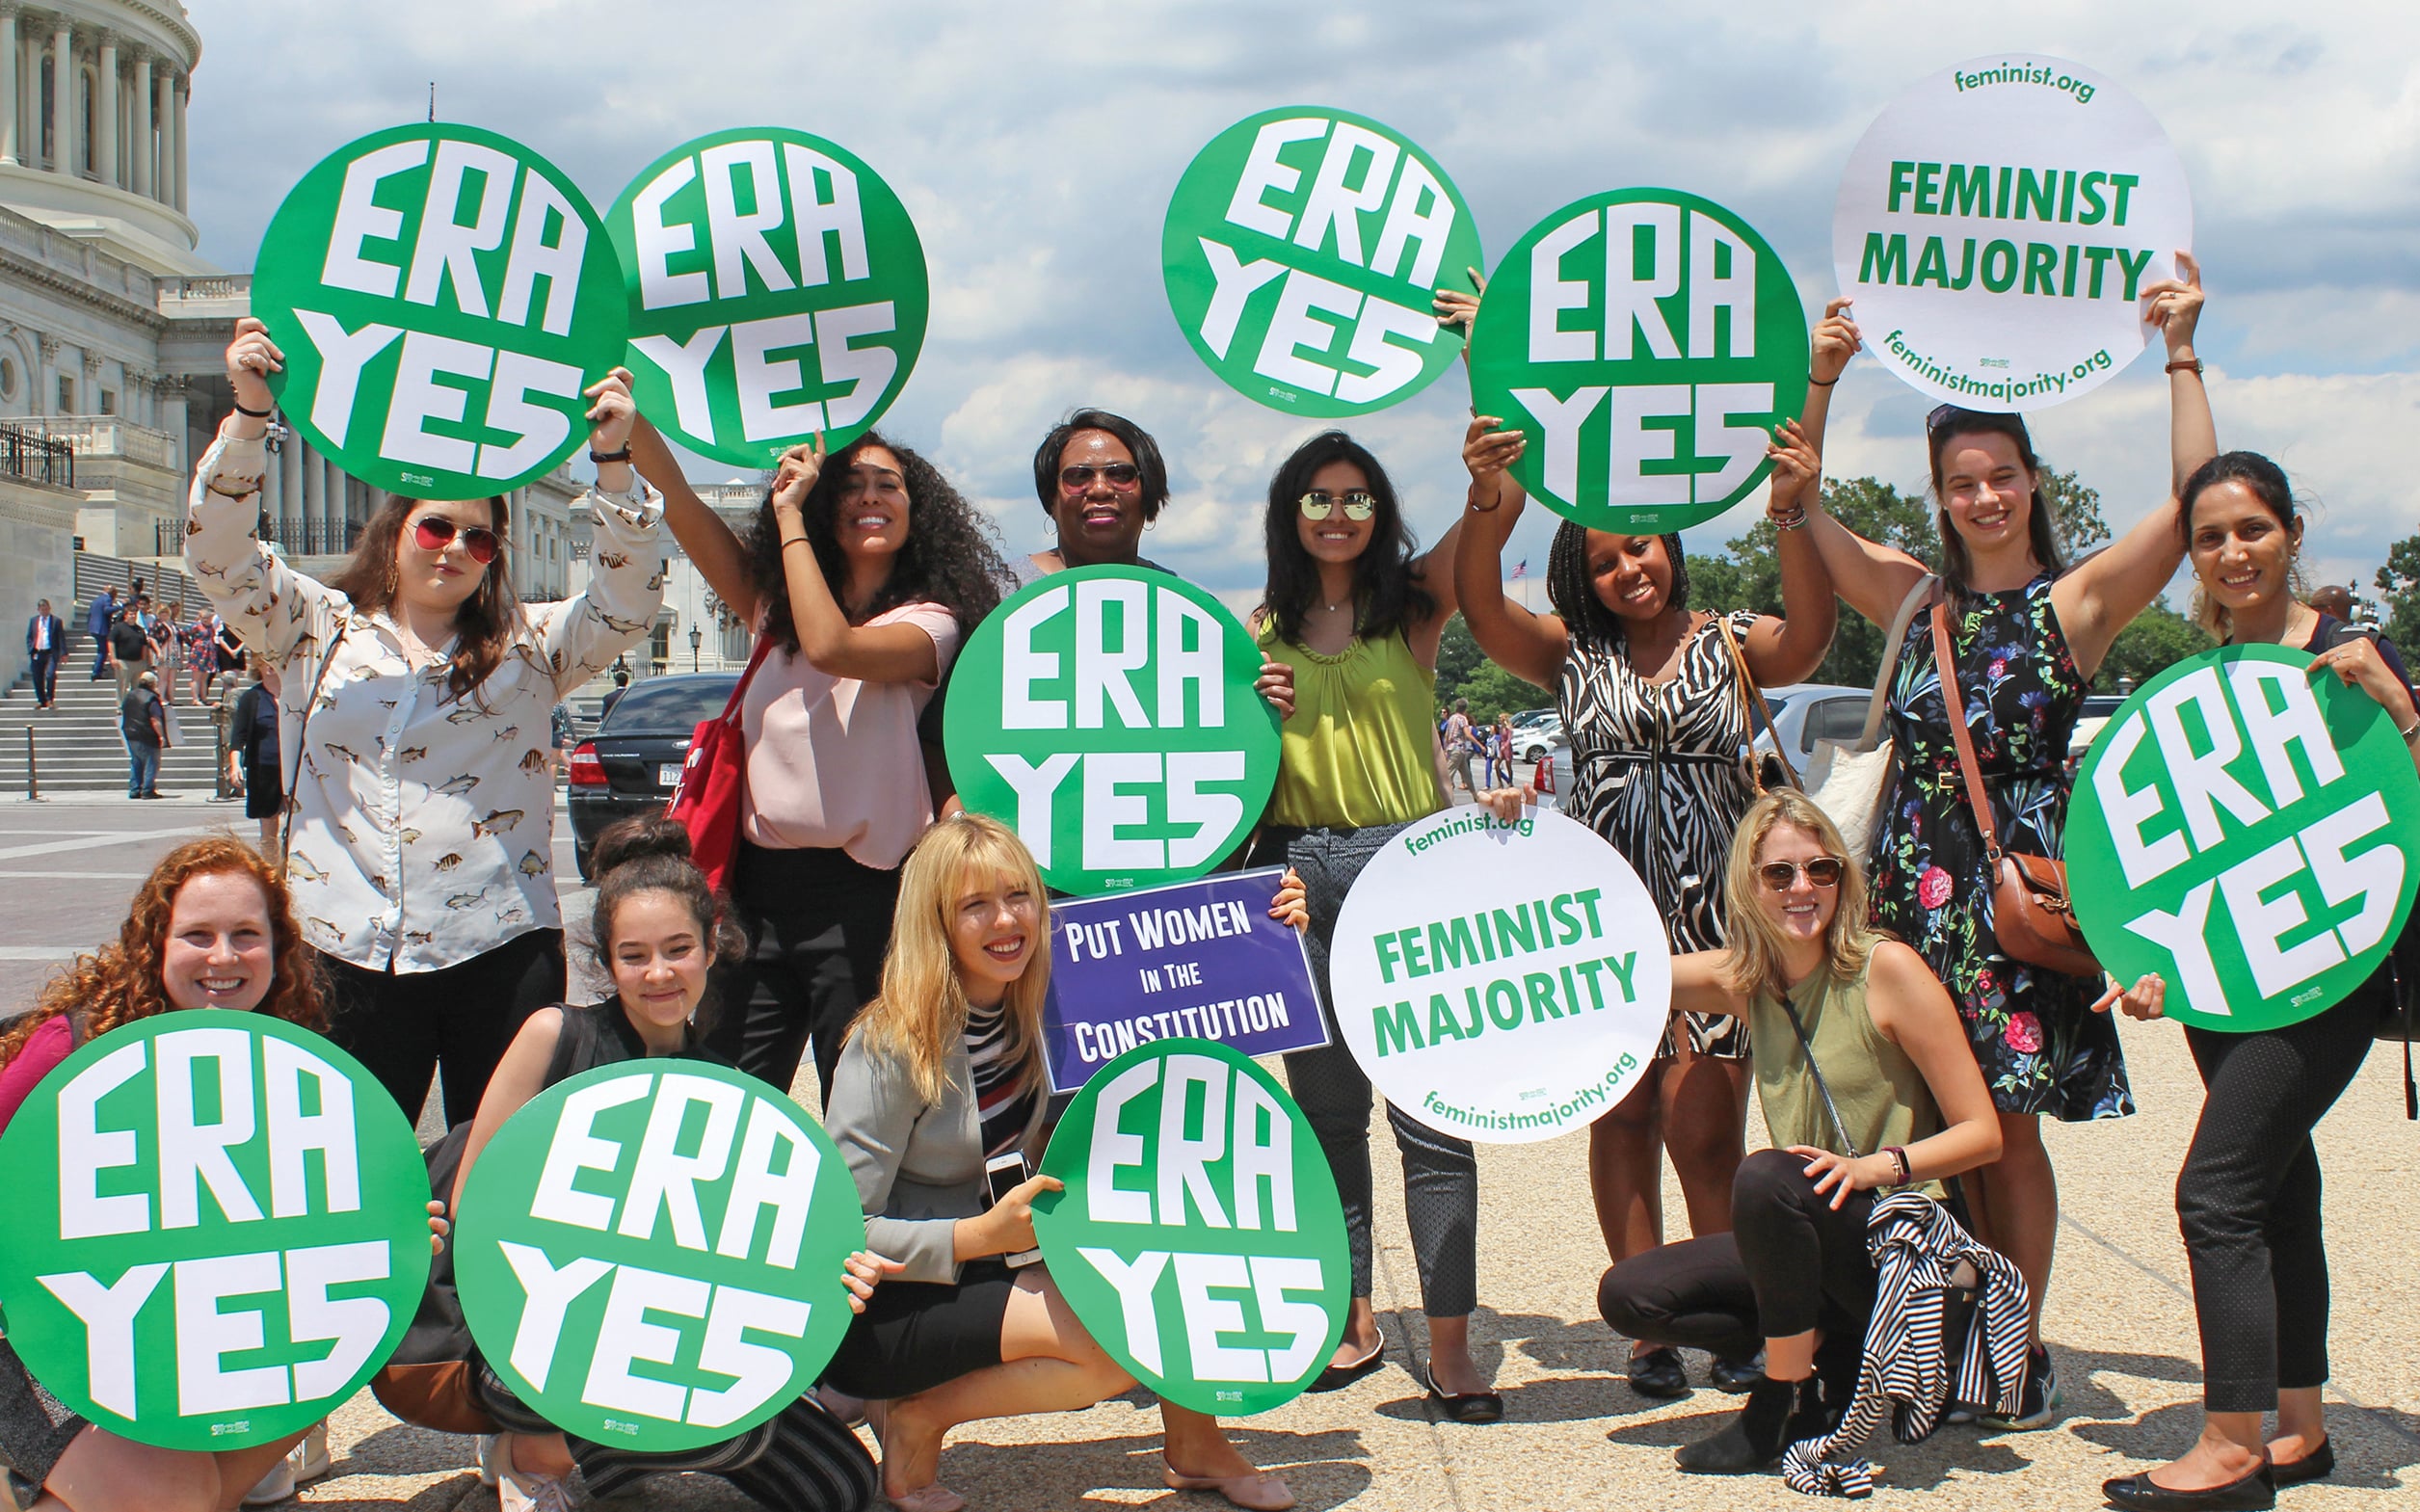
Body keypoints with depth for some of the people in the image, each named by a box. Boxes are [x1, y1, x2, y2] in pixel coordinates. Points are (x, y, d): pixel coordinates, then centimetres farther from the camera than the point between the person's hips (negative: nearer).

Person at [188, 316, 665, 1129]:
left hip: (502, 951, 0)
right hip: (349, 952, 0)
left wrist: (613, 461, -14)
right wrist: (248, 415, -12)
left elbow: (626, 605, -3)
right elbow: (220, 557, 0)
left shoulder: (527, 647, 10)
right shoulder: (317, 631, 11)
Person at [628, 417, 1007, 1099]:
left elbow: (833, 647, -21)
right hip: (759, 887, 5)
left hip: (859, 895, -5)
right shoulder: (778, 608, 16)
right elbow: (687, 516, 2)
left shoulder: (929, 621, -1)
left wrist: (790, 518, -12)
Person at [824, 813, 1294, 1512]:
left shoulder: (1039, 1014, -1)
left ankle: (1194, 1445, 3)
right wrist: (983, 1234, -29)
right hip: (872, 1316, -7)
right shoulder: (892, 1047, -20)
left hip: (980, 1276, 7)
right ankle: (918, 1420, -8)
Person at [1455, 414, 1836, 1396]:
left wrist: (1791, 518, -32)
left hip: (1715, 906, -2)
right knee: (1624, 1113, 4)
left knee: (1699, 1122, -7)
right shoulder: (1571, 655, 8)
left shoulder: (1733, 645, 5)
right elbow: (1477, 600, -8)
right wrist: (1498, 495, -26)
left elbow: (1809, 633, -16)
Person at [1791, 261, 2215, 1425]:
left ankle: (2021, 1345, 7)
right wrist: (1820, 380, 4)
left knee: (2008, 1129, -2)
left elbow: (2199, 503, -11)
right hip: (1912, 890, 3)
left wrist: (2180, 357, -11)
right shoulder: (1913, 598, 11)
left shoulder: (2076, 603, 0)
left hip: (2018, 890, -3)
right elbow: (1794, 503, 13)